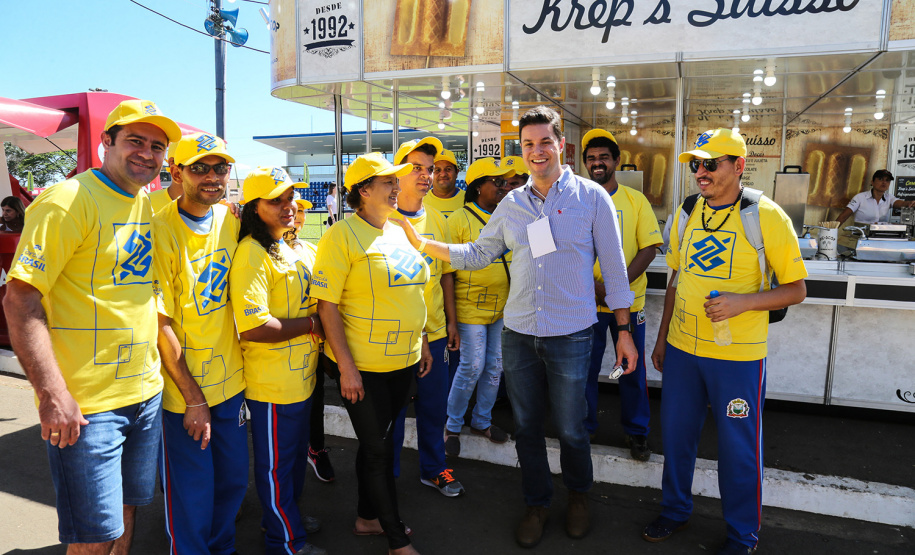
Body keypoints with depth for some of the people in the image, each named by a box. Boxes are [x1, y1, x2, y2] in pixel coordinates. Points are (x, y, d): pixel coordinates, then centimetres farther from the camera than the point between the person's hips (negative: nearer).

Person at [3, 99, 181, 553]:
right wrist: (53, 393, -24)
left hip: (147, 393, 7)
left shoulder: (149, 206, 10)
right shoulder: (69, 200, -13)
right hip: (85, 404, -7)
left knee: (126, 510, 20)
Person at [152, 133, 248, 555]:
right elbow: (160, 323, -16)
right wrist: (193, 397, -14)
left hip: (230, 379, 6)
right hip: (183, 390, -6)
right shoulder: (160, 231, -16)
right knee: (192, 497, 6)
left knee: (233, 479, 18)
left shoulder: (230, 220, 2)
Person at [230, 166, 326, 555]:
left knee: (296, 454, 24)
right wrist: (310, 325, -19)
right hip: (272, 382, -9)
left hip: (301, 375, 9)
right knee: (276, 463, 10)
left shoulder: (295, 247, 8)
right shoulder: (252, 254, -21)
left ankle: (285, 517, 46)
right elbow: (252, 327, -30)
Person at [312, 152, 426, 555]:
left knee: (376, 443, 20)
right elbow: (327, 304, -17)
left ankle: (367, 518, 38)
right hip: (362, 367, -7)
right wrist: (346, 366, -20)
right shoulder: (342, 235, -13)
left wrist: (421, 346, 16)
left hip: (402, 362, 7)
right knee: (379, 449, 6)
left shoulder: (397, 232, 10)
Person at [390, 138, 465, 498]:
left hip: (435, 332, 5)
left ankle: (433, 468, 34)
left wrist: (452, 321, 12)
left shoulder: (436, 219, 8)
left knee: (435, 405, 16)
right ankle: (388, 474, 27)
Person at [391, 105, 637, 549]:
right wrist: (421, 243, 4)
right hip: (518, 335, 4)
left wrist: (624, 331, -2)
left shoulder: (591, 198, -4)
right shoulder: (511, 204, 6)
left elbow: (613, 267, -2)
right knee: (526, 426, 15)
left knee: (571, 429, 10)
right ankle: (537, 503, 36)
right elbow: (477, 254, 13)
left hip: (570, 336, -3)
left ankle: (578, 495, 39)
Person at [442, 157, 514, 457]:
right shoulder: (460, 219, -9)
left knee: (495, 366, 12)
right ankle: (452, 426, 16)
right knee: (472, 367, -3)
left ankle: (482, 420, 30)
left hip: (503, 307, 6)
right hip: (471, 307, -6)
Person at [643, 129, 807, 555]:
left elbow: (796, 290, -7)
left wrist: (742, 302, -24)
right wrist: (662, 339, 14)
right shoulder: (686, 213, 5)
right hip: (682, 348, 5)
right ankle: (675, 510, 38)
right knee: (675, 433, 16)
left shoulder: (767, 216, -10)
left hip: (738, 357, -4)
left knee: (738, 447, 8)